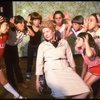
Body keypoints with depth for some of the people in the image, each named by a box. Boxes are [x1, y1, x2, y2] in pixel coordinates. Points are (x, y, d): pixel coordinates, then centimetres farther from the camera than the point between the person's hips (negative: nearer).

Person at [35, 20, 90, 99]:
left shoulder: (64, 42, 14)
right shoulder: (42, 45, 10)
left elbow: (70, 58, 17)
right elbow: (39, 63, 7)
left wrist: (74, 72, 16)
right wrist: (37, 81, 3)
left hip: (66, 69, 3)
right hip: (51, 70, -3)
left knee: (84, 91, -20)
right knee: (61, 93, -34)